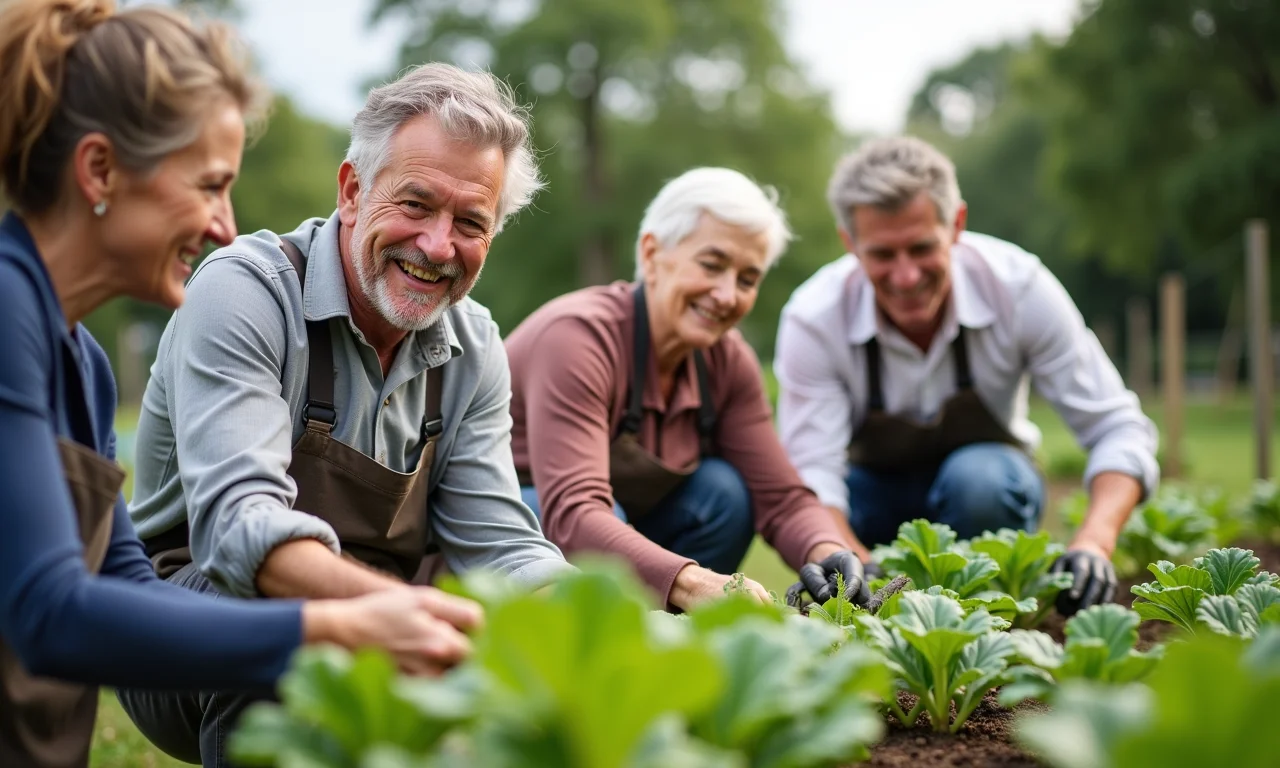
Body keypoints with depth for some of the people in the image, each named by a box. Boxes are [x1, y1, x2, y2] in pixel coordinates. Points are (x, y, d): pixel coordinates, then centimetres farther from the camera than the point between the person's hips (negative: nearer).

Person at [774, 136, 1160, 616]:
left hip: (986, 477, 0)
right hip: (876, 490, 0)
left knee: (979, 478, -36)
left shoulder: (1018, 285, -25)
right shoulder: (812, 320, -25)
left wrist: (1094, 543, -41)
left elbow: (1118, 430, -22)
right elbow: (811, 475, -29)